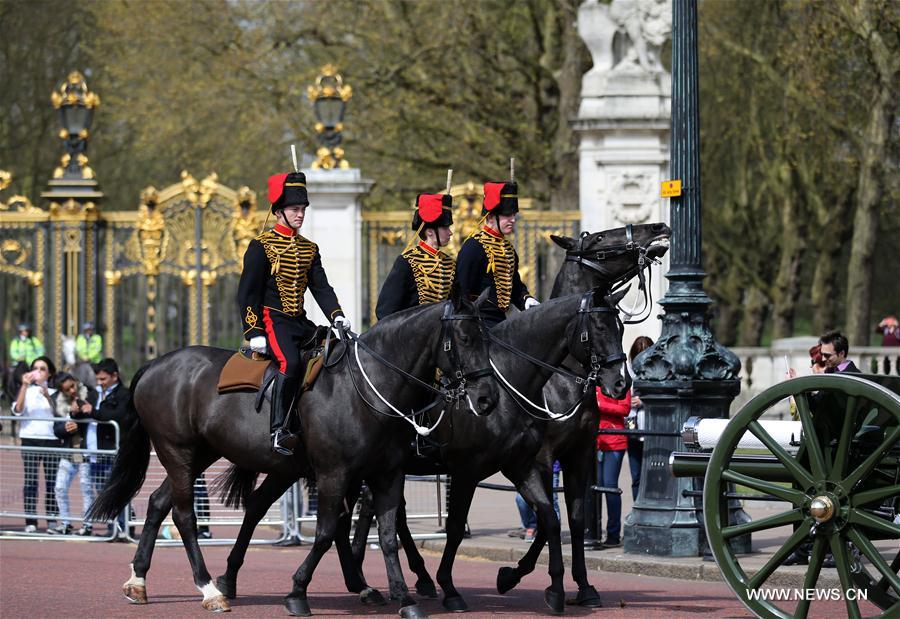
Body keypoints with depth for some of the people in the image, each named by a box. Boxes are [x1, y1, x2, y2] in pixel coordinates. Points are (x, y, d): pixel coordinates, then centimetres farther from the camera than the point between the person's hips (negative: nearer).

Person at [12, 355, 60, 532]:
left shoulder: (54, 391, 11)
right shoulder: (26, 390, 10)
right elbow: (17, 409, -6)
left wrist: (47, 396, -14)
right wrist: (24, 386, -11)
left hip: (51, 439, 0)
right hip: (30, 439, 0)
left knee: (52, 481, -2)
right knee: (30, 481, -5)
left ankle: (52, 520, 3)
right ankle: (30, 521, -6)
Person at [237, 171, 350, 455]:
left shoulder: (309, 248, 16)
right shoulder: (262, 246, -3)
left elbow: (321, 287, 12)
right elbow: (247, 292, -6)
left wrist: (336, 315, -7)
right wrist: (254, 332, -15)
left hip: (300, 322, 8)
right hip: (273, 319, -8)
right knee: (290, 362, -31)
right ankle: (279, 430, -35)